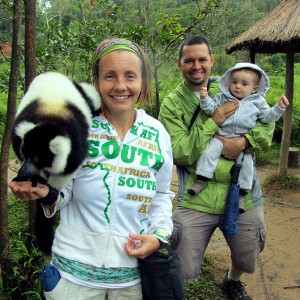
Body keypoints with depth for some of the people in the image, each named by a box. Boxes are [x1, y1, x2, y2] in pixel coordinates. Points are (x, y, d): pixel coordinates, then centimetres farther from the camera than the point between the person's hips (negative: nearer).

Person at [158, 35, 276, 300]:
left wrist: (244, 142, -14)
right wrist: (213, 123, -19)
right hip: (197, 199, -3)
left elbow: (267, 124, 6)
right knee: (182, 273, 1)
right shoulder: (172, 104, -4)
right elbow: (179, 154, -14)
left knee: (247, 260, 22)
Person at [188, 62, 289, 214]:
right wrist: (205, 98, -11)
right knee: (210, 151, -20)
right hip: (221, 136, 0)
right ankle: (201, 180, -14)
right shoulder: (223, 97, 11)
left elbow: (267, 116, 12)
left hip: (243, 141, 0)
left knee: (246, 161, -11)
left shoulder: (258, 101, 12)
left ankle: (241, 193, 1)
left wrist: (279, 108, -1)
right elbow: (211, 109, 6)